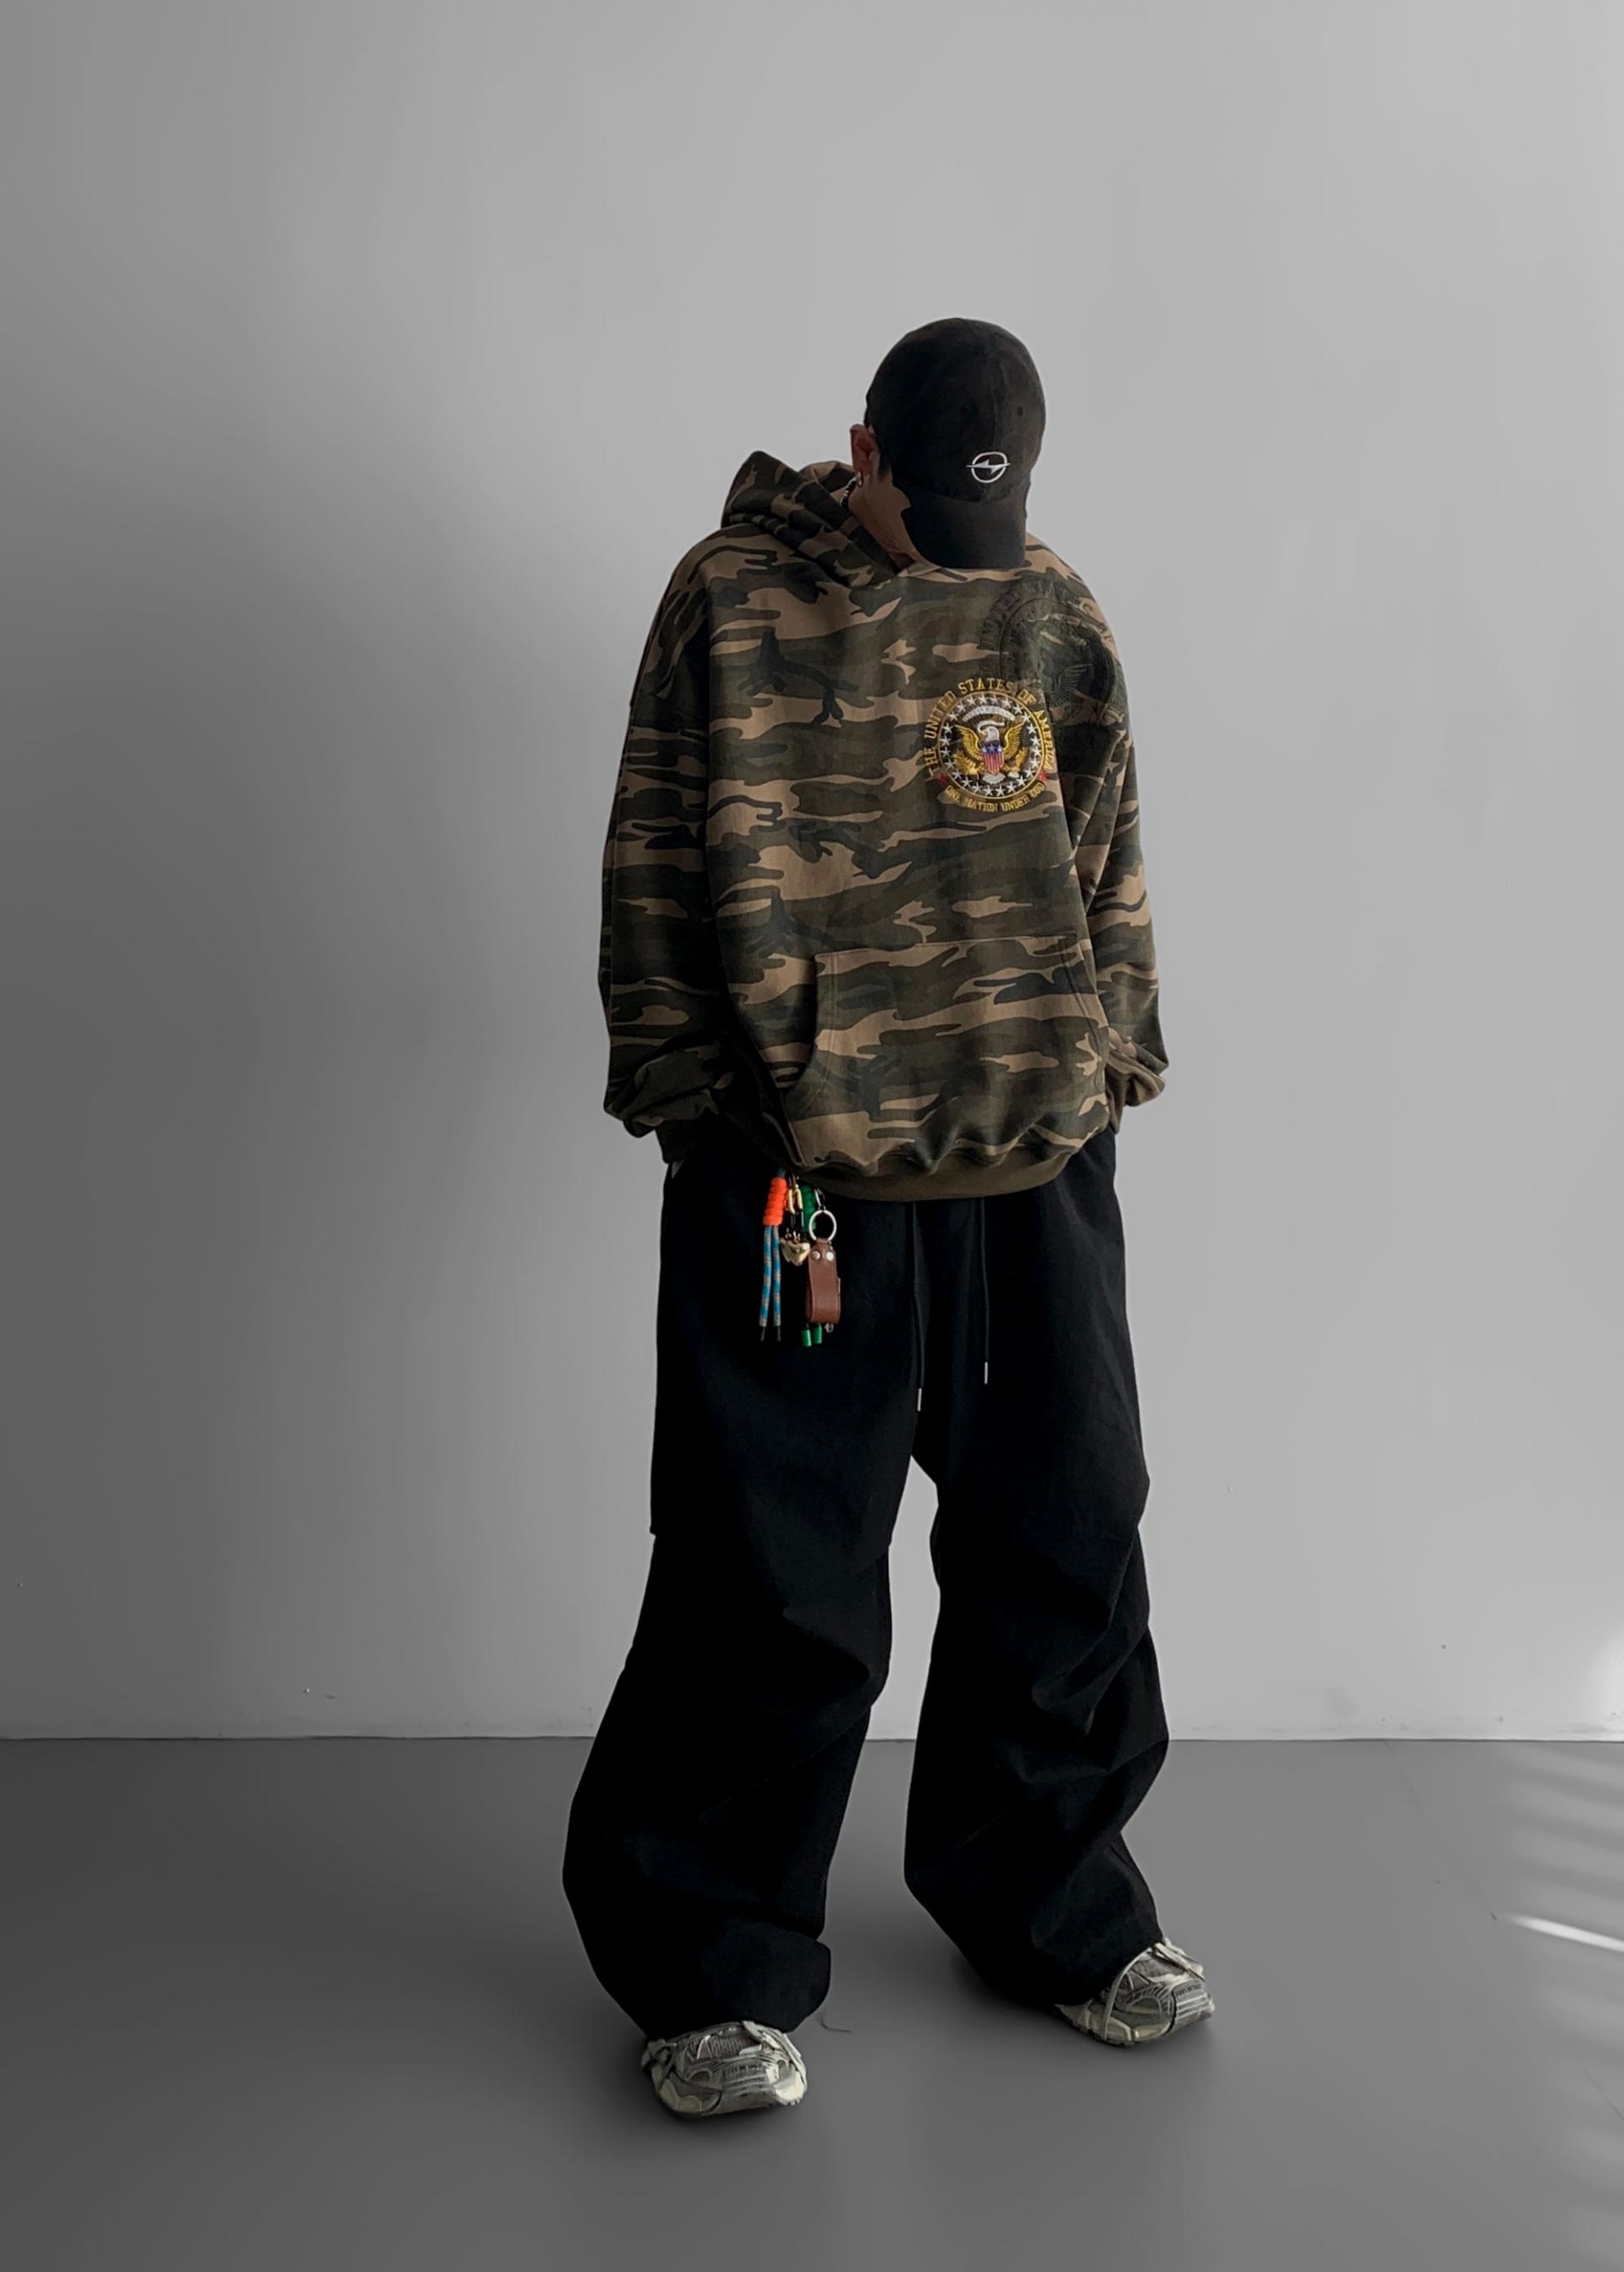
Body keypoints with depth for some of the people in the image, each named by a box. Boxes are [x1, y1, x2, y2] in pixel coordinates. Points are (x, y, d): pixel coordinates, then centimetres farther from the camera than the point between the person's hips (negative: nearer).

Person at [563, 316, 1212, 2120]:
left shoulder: (1055, 617, 12)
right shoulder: (734, 602, 0)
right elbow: (657, 871, 0)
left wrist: (1115, 1063, 11)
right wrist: (696, 1104, -6)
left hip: (1040, 1162, 5)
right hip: (796, 1172, -4)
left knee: (1064, 1542, 11)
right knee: (776, 1582, 0)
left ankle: (1049, 1906, 33)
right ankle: (714, 1964, 19)